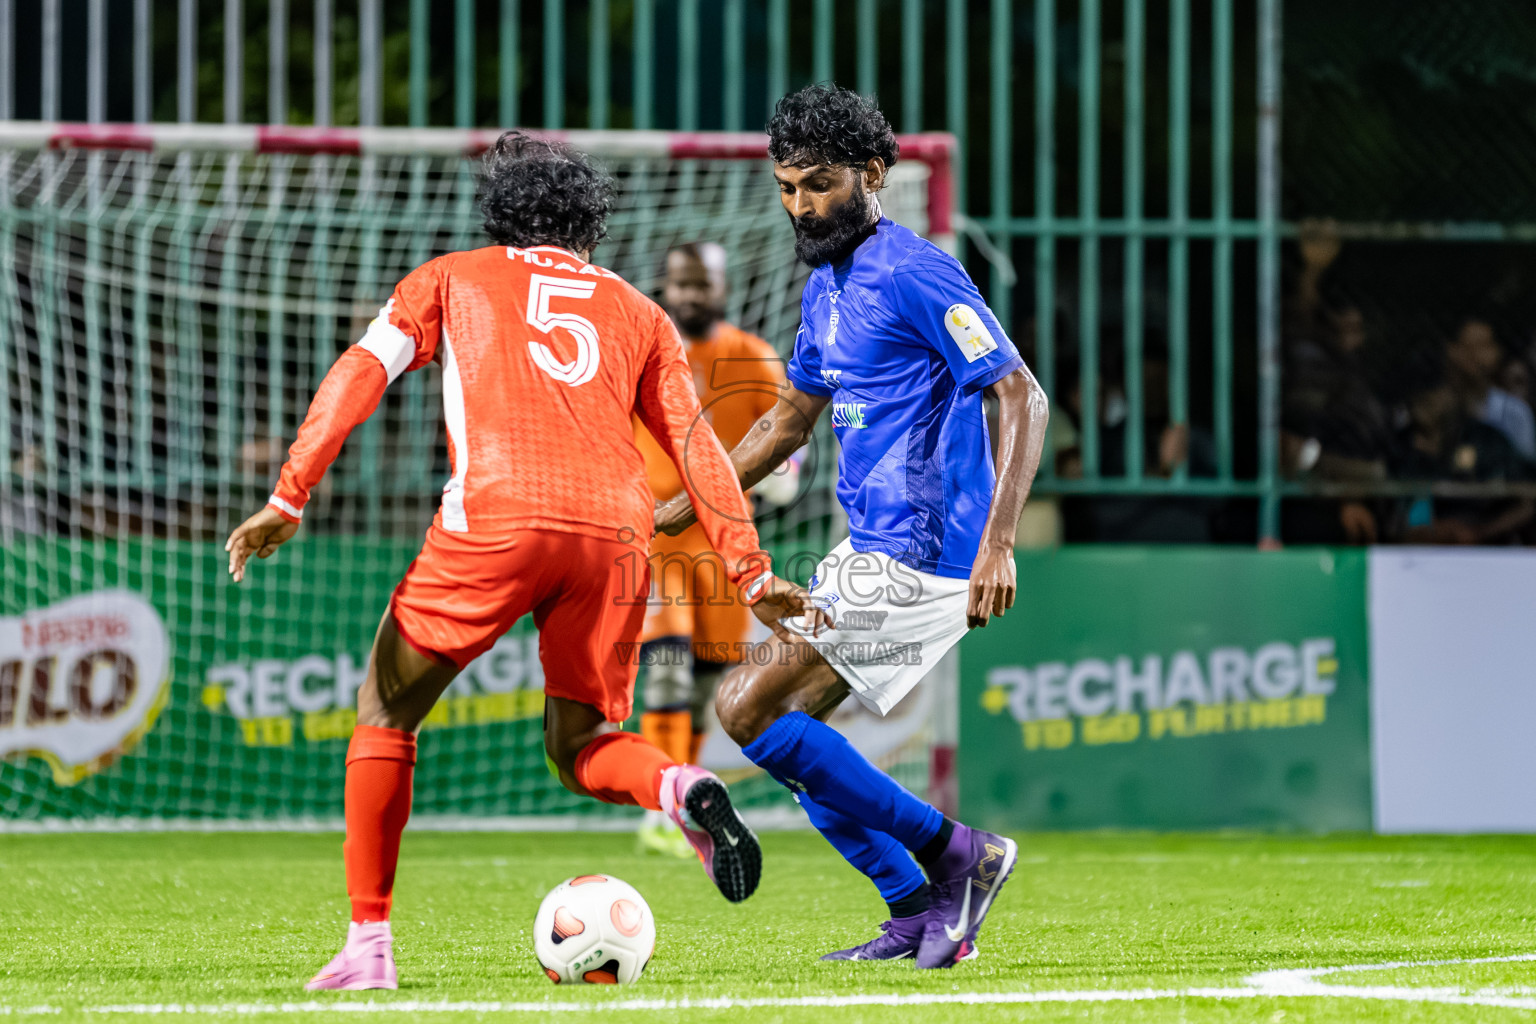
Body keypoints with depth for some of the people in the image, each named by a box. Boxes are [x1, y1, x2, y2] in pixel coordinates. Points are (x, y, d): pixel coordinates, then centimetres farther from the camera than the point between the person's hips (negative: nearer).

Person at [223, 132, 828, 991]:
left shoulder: (454, 279, 22)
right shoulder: (636, 311, 27)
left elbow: (359, 375, 10)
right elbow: (697, 446, 22)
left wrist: (288, 500, 6)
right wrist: (753, 574, 22)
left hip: (497, 517, -3)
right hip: (616, 531, 3)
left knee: (387, 714, 13)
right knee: (579, 745, 19)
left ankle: (369, 944, 6)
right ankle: (680, 788, -15)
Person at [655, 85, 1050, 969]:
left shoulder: (916, 275, -14)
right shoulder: (825, 286, 15)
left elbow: (1023, 398, -19)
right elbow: (793, 417, 28)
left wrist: (998, 544, -27)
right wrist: (684, 508, 24)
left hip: (920, 560, -10)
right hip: (868, 554, 10)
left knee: (748, 707, -13)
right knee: (789, 724, 11)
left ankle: (953, 854, -8)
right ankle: (922, 914, 16)